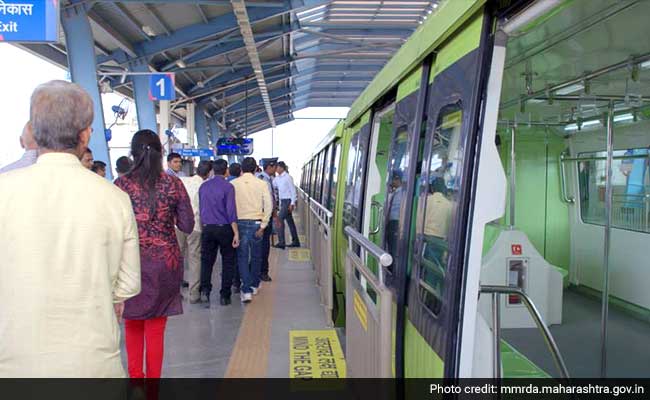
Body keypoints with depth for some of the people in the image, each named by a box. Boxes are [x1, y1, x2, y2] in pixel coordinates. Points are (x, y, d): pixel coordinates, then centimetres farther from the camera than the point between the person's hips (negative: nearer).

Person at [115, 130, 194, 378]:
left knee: (132, 326, 19)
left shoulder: (122, 184, -6)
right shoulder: (173, 184, -4)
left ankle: (135, 375, 27)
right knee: (155, 330, 11)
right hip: (165, 262, 0)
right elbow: (187, 226, -2)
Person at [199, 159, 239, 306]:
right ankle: (225, 296, 10)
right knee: (228, 261, 7)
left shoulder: (203, 186, 7)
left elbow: (201, 209, 14)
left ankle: (205, 290, -8)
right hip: (224, 228, -4)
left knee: (206, 260, 10)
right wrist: (236, 233, -12)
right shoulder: (228, 187, -9)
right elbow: (231, 211, -14)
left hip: (207, 228, 4)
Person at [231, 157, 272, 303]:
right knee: (256, 256, 17)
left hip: (240, 222, -1)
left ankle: (246, 290, -4)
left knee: (242, 257, 4)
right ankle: (254, 285, 31)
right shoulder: (261, 184, -2)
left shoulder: (233, 184, -2)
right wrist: (263, 225, -3)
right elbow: (269, 205, -6)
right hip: (256, 222, 1)